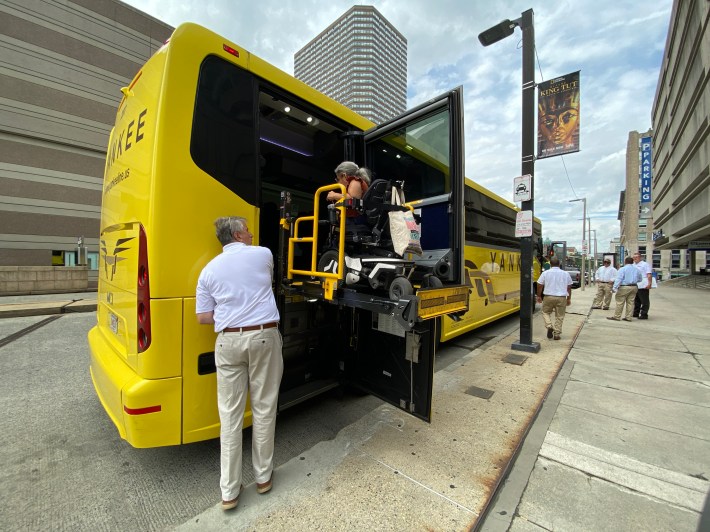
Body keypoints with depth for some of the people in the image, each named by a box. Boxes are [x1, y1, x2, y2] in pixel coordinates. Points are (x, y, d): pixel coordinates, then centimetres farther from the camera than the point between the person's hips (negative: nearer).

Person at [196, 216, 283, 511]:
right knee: (263, 410, 12)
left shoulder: (209, 269, 6)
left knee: (230, 415, 11)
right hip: (263, 336, -1)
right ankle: (263, 476, 30)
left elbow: (203, 316, 6)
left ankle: (229, 492, 23)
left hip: (229, 341, 2)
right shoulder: (263, 254, 3)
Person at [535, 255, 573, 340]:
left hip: (548, 297, -1)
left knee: (546, 312, 18)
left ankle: (549, 326, -2)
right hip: (562, 298, 2)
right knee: (559, 316, 11)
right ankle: (557, 334, 13)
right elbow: (569, 288, 10)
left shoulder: (545, 273, -3)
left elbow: (540, 286, 0)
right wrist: (569, 299, 20)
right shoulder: (566, 274, 4)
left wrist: (539, 296, 13)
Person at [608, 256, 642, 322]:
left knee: (620, 302, -3)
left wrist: (614, 288, -19)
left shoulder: (622, 269, -8)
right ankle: (628, 317, 11)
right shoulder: (637, 269, 13)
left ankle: (616, 316, 0)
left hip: (624, 287, -7)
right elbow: (639, 279, 22)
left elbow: (618, 279, -16)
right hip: (634, 287, 7)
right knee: (630, 302, 8)